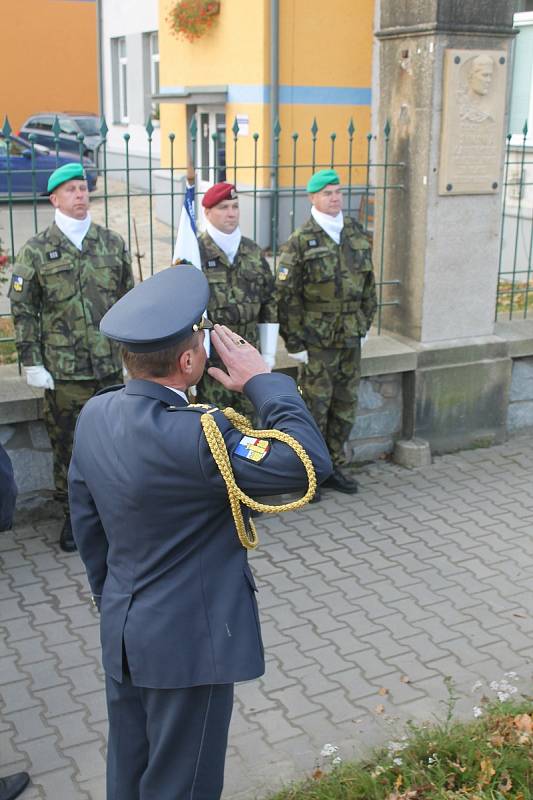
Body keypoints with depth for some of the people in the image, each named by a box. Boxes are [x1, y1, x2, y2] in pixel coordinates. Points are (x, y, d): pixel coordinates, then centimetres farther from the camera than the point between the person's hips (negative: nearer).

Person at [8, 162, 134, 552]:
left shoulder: (113, 243, 6)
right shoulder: (36, 250, -2)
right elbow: (23, 310, -1)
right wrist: (32, 362, -6)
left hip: (111, 365, 2)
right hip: (63, 370, -2)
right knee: (66, 446, 7)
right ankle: (73, 513, 23)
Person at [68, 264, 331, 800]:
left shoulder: (95, 415, -5)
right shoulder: (195, 437, -31)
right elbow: (309, 463, -31)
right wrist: (264, 383, -19)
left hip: (122, 631, 8)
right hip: (187, 641, -8)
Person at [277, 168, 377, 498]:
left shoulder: (357, 235, 7)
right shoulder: (300, 242, -10)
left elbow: (369, 284, 15)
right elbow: (287, 296, -11)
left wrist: (365, 325, 13)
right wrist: (294, 343, -12)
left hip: (351, 339, 6)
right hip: (316, 341, -5)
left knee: (346, 407, 13)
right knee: (314, 408, 1)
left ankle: (335, 467, 27)